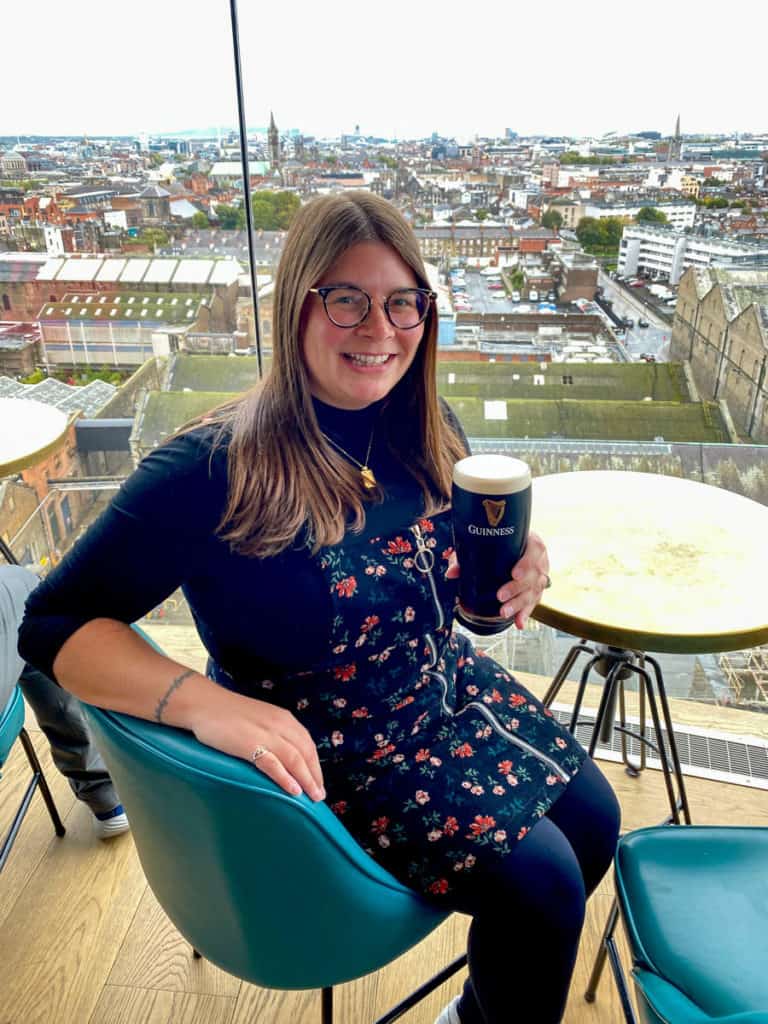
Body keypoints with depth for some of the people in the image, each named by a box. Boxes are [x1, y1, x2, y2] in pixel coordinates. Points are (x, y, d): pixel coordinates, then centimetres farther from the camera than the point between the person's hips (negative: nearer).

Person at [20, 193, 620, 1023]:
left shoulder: (425, 428, -8)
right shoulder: (213, 471, -26)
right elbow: (57, 625, -22)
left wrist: (516, 568, -15)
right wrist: (204, 702, -37)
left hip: (451, 694, 7)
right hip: (329, 758, -6)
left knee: (595, 822, 12)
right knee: (539, 881, -10)